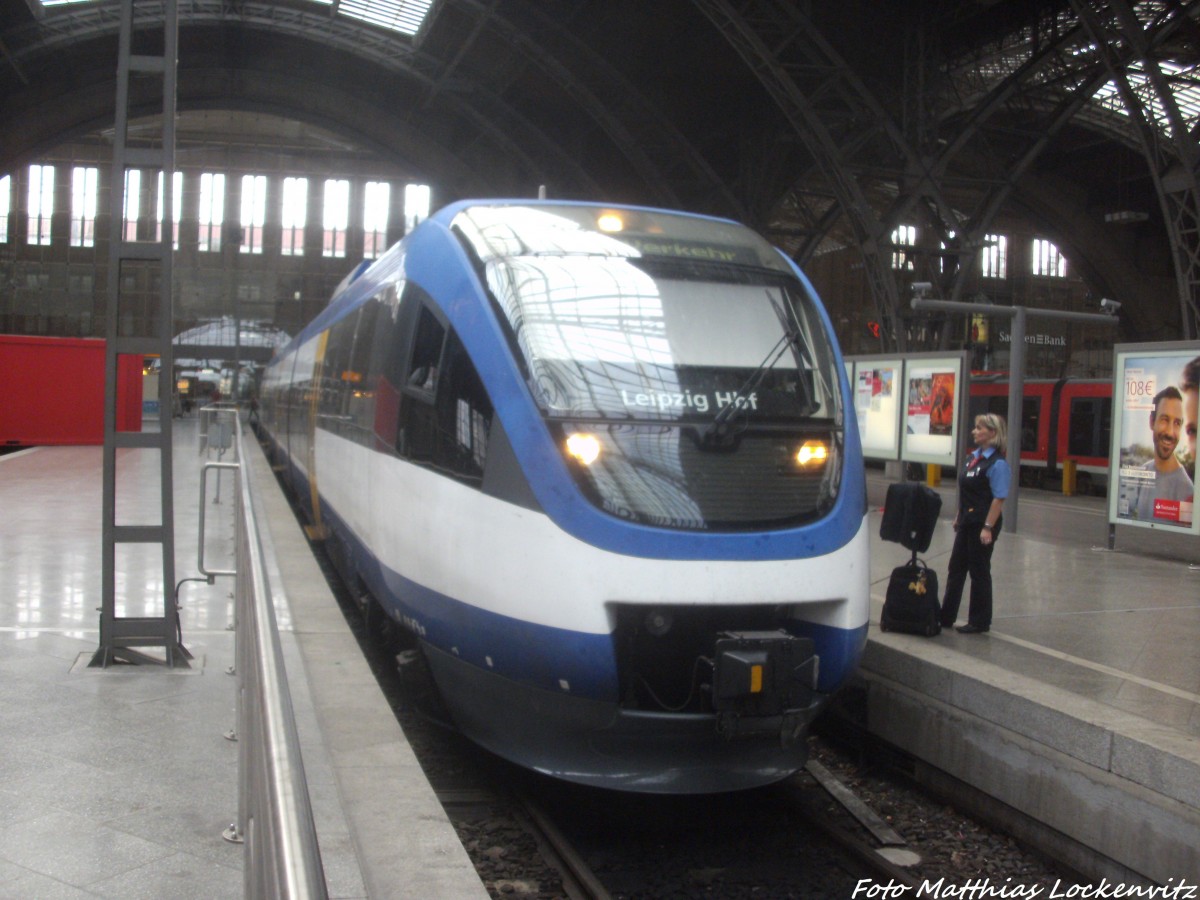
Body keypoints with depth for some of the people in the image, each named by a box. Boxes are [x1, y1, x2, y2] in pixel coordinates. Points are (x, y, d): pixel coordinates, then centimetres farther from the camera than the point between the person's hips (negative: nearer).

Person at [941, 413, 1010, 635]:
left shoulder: (997, 464, -16)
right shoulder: (972, 457, 9)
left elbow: (999, 499, -18)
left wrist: (988, 528, -21)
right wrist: (959, 517, 16)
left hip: (982, 524, -8)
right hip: (967, 522, 8)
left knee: (979, 571, 3)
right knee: (956, 569, 13)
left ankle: (980, 622, 16)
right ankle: (946, 617, 22)